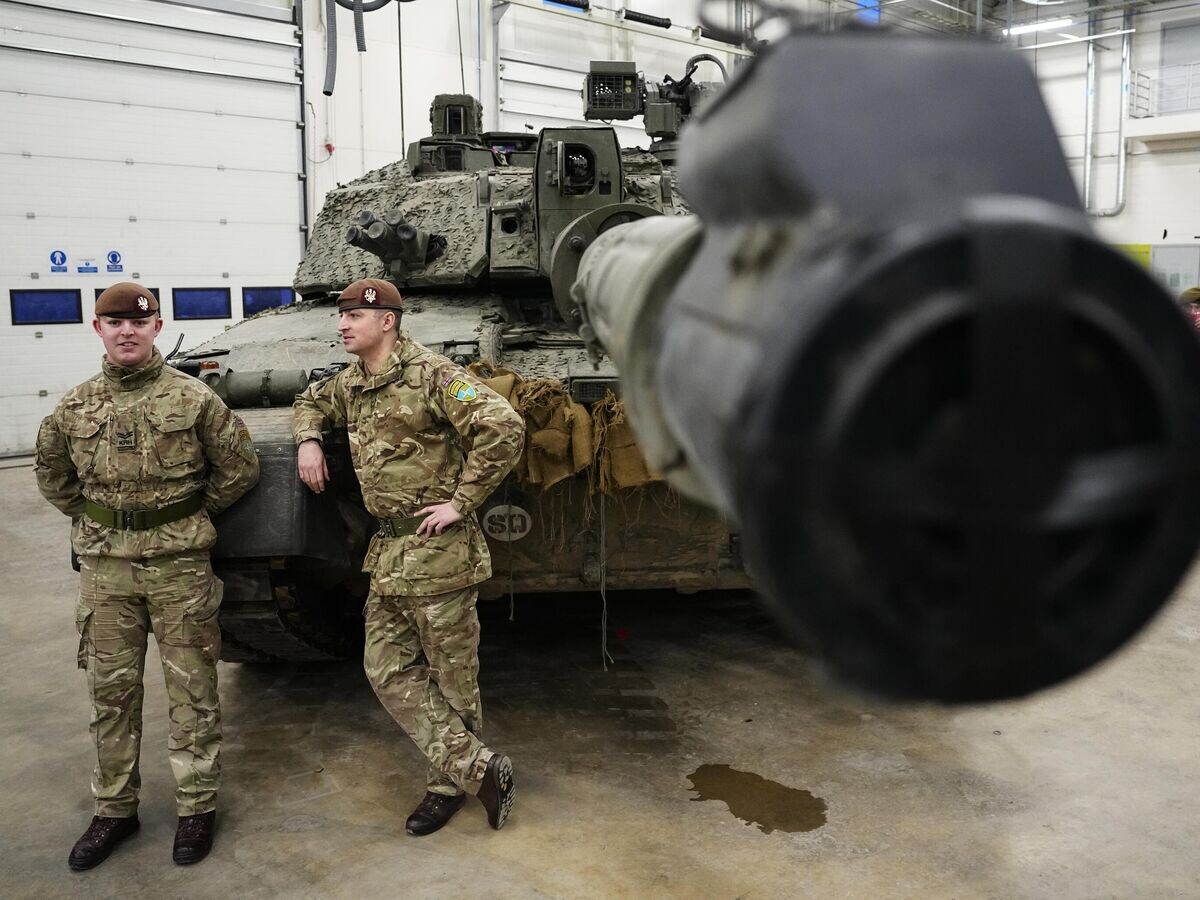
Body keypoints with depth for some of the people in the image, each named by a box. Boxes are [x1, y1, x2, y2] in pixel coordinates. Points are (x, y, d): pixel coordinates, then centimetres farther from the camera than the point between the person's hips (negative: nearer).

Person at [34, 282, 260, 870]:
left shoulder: (193, 398, -5)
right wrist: (93, 518, 13)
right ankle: (114, 808, 27)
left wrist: (192, 514, 5)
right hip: (105, 564, 3)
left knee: (191, 689, 5)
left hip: (179, 561, -3)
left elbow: (239, 468, 2)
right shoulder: (75, 407, 4)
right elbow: (51, 474, 20)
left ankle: (197, 806, 19)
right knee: (111, 690, 12)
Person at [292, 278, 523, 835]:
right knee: (388, 671, 8)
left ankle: (451, 784, 23)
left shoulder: (431, 374, -15)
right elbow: (311, 402, 32)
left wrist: (462, 501, -21)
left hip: (437, 551, -9)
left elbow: (504, 428, -24)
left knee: (452, 678, 6)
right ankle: (478, 768, 14)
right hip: (387, 554, 9)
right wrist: (308, 439, 9)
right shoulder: (351, 383, 10)